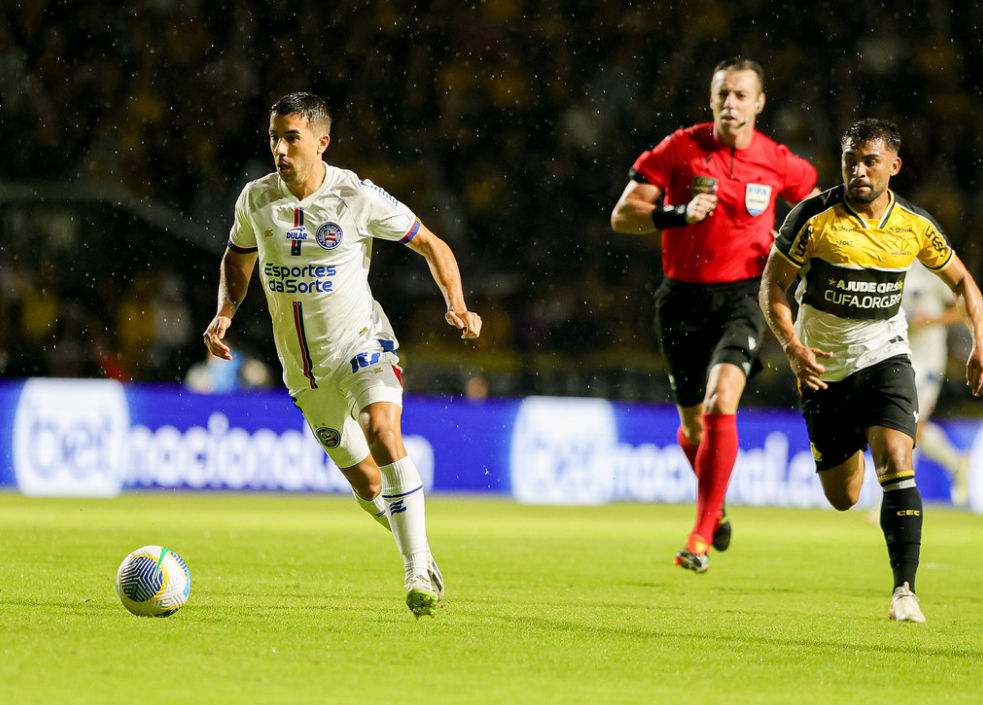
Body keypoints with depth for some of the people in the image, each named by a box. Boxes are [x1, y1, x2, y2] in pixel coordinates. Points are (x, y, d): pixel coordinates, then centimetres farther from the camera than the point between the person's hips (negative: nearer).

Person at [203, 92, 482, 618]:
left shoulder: (358, 198, -13)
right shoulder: (256, 199, -2)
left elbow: (433, 246, -2)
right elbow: (237, 259, 17)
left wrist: (457, 307, -17)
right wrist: (225, 313, -1)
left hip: (360, 345, -4)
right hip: (304, 369, 4)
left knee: (382, 432, -30)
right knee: (367, 484, 4)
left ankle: (420, 570, -28)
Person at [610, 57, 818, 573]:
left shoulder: (778, 164, -2)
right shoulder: (679, 148, -4)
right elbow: (622, 216, -4)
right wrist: (678, 214, -19)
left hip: (740, 297, -2)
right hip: (682, 298, 2)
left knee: (721, 403, -24)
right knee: (692, 423, 11)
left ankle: (701, 536, -22)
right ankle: (715, 506, 43)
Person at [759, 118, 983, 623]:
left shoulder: (913, 225, -6)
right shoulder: (813, 217, -13)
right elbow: (773, 284, -5)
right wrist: (792, 346, -21)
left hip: (884, 356, 0)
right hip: (825, 367, 0)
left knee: (896, 464, -23)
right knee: (843, 499, 8)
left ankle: (905, 591, -22)